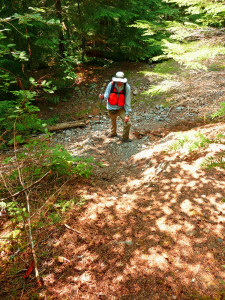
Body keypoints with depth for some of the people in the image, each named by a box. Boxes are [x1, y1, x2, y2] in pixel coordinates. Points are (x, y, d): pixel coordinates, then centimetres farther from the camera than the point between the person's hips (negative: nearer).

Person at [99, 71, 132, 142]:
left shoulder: (126, 87, -19)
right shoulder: (111, 85, -19)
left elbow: (127, 101, -17)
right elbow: (106, 95, -15)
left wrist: (127, 114, -18)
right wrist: (103, 97, -41)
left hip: (121, 108, -1)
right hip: (111, 108, 1)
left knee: (128, 123, -12)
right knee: (113, 121, 23)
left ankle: (125, 138, 14)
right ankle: (113, 133, 55)